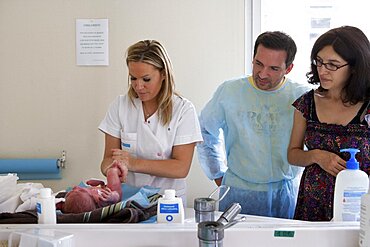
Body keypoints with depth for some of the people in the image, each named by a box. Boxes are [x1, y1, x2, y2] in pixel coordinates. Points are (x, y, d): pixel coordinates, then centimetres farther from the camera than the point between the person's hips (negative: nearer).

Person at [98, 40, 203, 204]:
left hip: (167, 198, -5)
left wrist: (135, 163, -18)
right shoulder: (120, 106, 5)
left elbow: (181, 168, -8)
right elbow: (108, 158, 4)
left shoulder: (183, 110, -2)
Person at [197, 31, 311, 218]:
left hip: (285, 191, 1)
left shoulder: (302, 96, -4)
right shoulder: (230, 91, -6)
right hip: (239, 192, -1)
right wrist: (218, 175, 9)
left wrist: (295, 172, 9)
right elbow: (206, 132, 8)